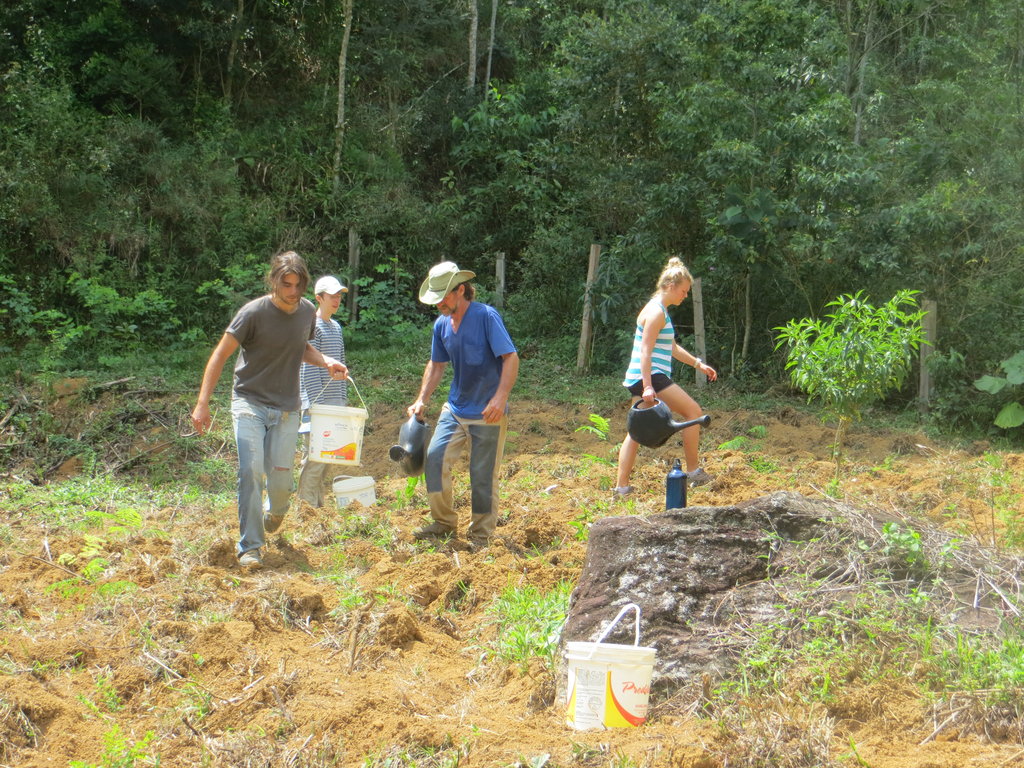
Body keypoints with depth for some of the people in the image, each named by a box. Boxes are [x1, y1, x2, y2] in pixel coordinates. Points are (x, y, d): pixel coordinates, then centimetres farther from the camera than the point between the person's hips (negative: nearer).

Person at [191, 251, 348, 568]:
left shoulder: (307, 311, 2)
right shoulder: (254, 312, -14)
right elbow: (220, 355, -12)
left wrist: (326, 362, 1)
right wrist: (203, 403, -18)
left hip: (286, 407, 4)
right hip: (249, 402, -4)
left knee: (280, 477, 1)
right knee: (251, 471, -16)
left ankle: (275, 510, 38)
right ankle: (250, 547, -8)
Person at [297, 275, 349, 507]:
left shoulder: (336, 327, 16)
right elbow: (309, 370, -15)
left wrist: (344, 399, 15)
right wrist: (317, 405, -19)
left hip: (334, 405, 8)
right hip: (315, 404, -8)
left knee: (326, 459, 12)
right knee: (314, 459, -7)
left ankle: (318, 505, 19)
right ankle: (307, 506, -2)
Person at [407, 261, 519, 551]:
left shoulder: (486, 316, -14)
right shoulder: (441, 325, 6)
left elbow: (511, 358, -18)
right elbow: (436, 364, 18)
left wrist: (500, 398, -29)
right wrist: (421, 400, 7)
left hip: (488, 413, -6)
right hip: (454, 409, 6)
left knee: (483, 474, 0)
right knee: (435, 458, -4)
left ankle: (481, 535, 15)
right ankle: (444, 524, 12)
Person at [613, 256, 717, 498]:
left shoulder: (662, 310, 20)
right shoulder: (656, 312, -13)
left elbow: (671, 348, 29)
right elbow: (645, 351, -20)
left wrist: (698, 364, 27)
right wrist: (647, 386, -26)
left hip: (640, 379, 11)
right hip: (650, 377, -11)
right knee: (693, 411, -4)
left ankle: (621, 486, 9)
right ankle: (693, 471, 1)